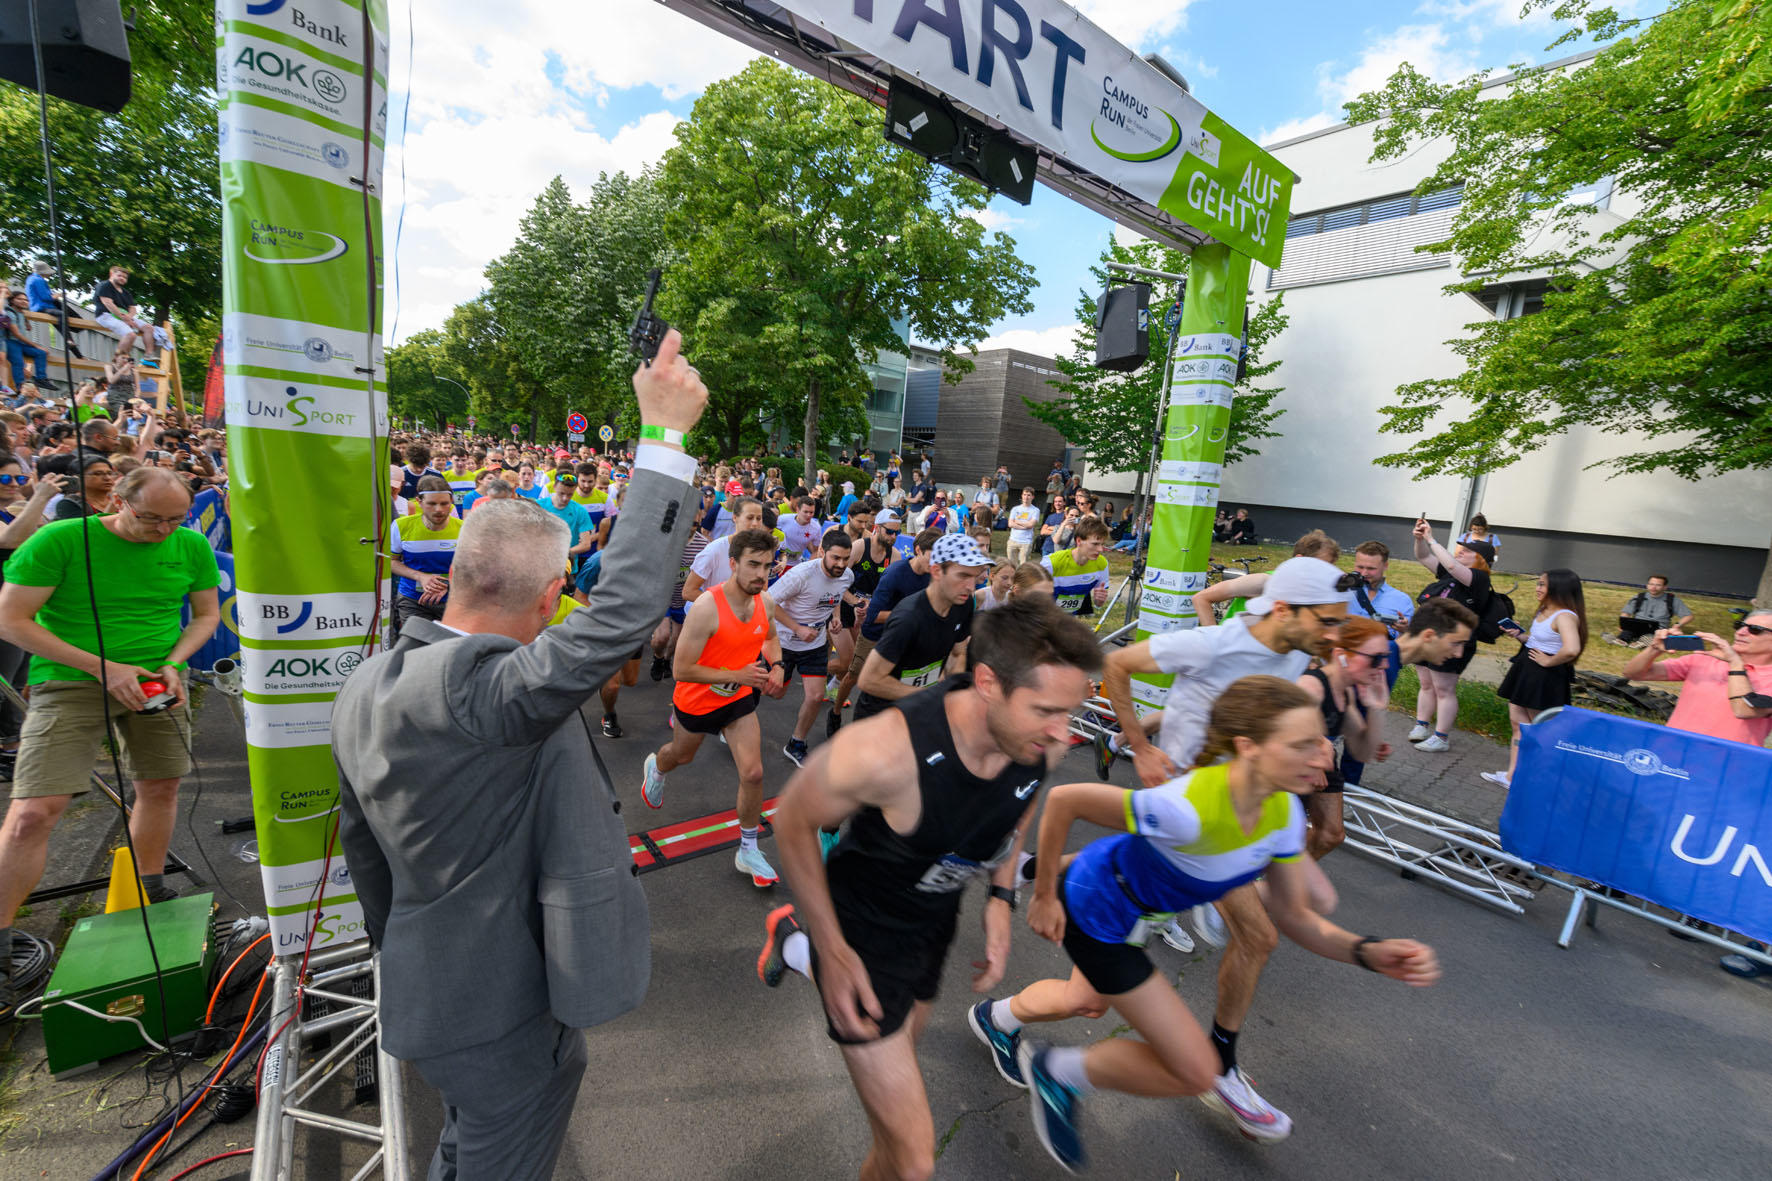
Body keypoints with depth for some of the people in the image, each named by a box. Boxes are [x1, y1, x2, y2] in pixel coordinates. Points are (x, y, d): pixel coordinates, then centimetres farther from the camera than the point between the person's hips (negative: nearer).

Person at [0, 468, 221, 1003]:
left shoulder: (192, 546, 0)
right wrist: (102, 667, -18)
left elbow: (207, 613, 9)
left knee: (160, 784, 11)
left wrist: (174, 664, -7)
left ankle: (149, 891, 32)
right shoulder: (60, 540, -11)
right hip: (71, 679, -3)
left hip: (155, 680, 4)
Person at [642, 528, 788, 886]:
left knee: (752, 773, -5)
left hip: (739, 698, 4)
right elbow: (681, 670, -28)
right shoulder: (706, 608, -32)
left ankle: (748, 852, 16)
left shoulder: (766, 602, -13)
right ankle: (655, 767, 65)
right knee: (683, 755, 26)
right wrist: (737, 675, -32)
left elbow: (771, 638, 11)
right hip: (697, 699, -3)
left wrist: (776, 666, -10)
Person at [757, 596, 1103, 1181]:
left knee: (899, 1049, 34)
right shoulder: (885, 751, -40)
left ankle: (797, 942, 55)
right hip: (864, 929, -6)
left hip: (936, 916, 6)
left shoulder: (1043, 742, -23)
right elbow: (793, 821, -20)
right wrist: (833, 953, -16)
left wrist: (1001, 897, -4)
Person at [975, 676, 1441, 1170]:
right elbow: (1062, 799, -33)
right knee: (1197, 1072, -2)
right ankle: (1058, 1072, 20)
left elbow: (1293, 916, -6)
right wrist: (1044, 897, -21)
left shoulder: (1283, 810, -17)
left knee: (1087, 1001, 33)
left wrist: (1369, 952, -24)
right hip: (1093, 909, -8)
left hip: (1135, 903, 8)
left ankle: (995, 1017, 63)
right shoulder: (1189, 807, -41)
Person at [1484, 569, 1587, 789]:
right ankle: (1512, 775, 17)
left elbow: (1571, 649, -36)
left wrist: (1549, 662, -21)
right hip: (1526, 671, 9)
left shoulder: (1565, 616, -20)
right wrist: (1518, 634, 4)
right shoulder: (1544, 611, 9)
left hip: (1546, 678, -9)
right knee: (1517, 721, 10)